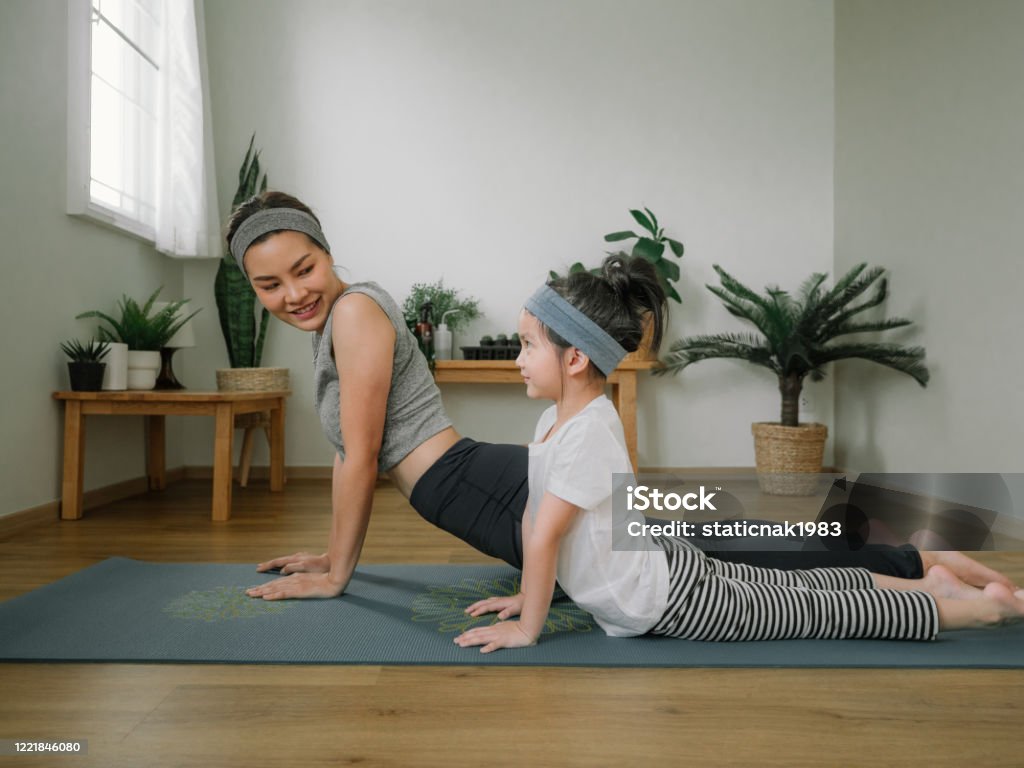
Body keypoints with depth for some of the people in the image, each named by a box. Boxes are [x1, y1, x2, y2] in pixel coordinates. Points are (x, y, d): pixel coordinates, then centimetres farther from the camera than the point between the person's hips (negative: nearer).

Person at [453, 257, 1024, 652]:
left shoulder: (586, 434, -29)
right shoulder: (560, 416, 1)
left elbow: (544, 537, -29)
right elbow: (533, 515, 8)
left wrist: (528, 629, -18)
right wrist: (527, 594, 12)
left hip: (669, 602, -8)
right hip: (665, 566, 8)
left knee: (814, 611, 4)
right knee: (795, 587, 20)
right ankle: (929, 583, 33)